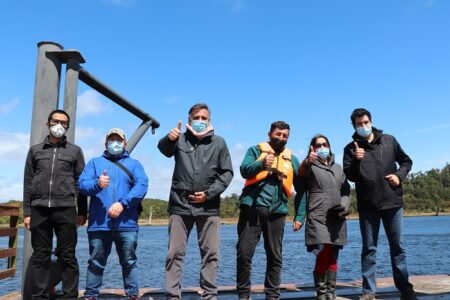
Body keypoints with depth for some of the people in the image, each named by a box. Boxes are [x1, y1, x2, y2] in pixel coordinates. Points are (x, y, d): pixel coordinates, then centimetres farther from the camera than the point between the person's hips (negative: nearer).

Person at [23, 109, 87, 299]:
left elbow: (80, 183, 7)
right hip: (39, 210, 2)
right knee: (40, 256, 5)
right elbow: (28, 183, 12)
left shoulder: (75, 151, 11)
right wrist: (27, 212, 5)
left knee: (67, 256, 1)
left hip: (65, 210, -1)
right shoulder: (35, 150, 15)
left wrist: (82, 212, 2)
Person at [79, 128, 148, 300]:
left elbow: (142, 186, -4)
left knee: (129, 262, 5)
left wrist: (122, 203, -16)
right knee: (95, 263, 8)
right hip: (98, 224, 1)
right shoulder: (95, 162, 15)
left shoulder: (134, 164, 12)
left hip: (126, 224, 0)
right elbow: (82, 185, 1)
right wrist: (97, 184, -21)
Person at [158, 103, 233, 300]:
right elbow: (164, 149, -13)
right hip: (180, 205, 0)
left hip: (209, 207, 1)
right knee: (175, 253, 3)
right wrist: (169, 139, -37)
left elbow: (227, 172, 6)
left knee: (210, 253, 5)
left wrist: (209, 193, -7)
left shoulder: (219, 142, 9)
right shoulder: (181, 139, 7)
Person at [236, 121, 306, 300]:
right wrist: (262, 164, -26)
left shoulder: (292, 159, 16)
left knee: (275, 256, 8)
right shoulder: (256, 150, 9)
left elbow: (301, 189, 16)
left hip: (276, 212, 3)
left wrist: (299, 216, 7)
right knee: (244, 252, -3)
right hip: (252, 207, -2)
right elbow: (244, 171, -7)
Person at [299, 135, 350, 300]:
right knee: (323, 256, -13)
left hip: (336, 219, 5)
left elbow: (346, 191, 20)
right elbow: (301, 173, -20)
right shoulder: (311, 166, 4)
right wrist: (307, 161, -43)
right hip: (318, 218, -4)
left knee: (333, 258, 7)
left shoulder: (338, 168, 21)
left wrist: (344, 205, -2)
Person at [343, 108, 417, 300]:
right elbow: (350, 177, -4)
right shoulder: (351, 148, 1)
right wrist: (356, 161, -21)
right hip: (367, 206, -1)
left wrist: (399, 176, -3)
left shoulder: (389, 140, 6)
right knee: (369, 248, 4)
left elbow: (406, 161, 15)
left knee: (397, 246, 9)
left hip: (393, 202, 1)